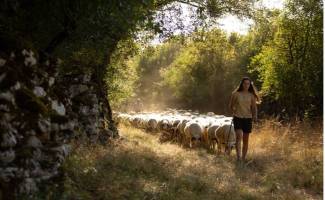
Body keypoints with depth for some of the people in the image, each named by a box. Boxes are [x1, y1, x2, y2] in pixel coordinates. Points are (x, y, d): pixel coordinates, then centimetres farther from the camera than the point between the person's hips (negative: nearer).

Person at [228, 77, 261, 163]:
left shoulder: (251, 95, 5)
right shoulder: (236, 94, 0)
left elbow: (254, 107, 5)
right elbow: (231, 106, 12)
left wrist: (255, 116, -10)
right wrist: (234, 113, 5)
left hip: (248, 118, 2)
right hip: (238, 118, -2)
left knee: (246, 140, 7)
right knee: (239, 136, -22)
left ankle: (243, 158, 18)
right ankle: (238, 156, -25)